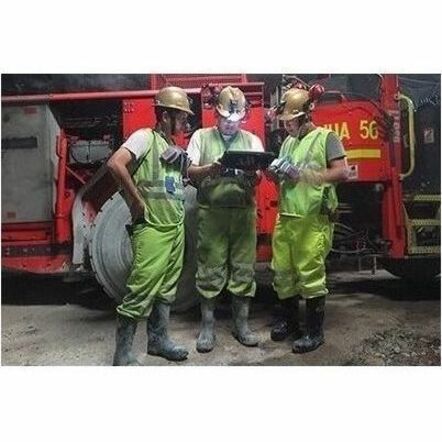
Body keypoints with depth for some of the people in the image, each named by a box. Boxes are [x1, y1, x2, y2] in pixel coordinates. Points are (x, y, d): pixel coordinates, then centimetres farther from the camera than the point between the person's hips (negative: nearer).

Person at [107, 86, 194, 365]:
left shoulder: (175, 148, 18)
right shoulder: (145, 137, -7)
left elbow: (187, 174, 21)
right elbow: (115, 164, -21)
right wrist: (138, 202, -17)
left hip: (176, 227, 9)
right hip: (151, 228, -9)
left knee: (167, 288, 14)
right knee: (142, 290, -6)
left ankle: (158, 339, 29)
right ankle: (123, 354, 7)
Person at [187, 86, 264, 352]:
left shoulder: (252, 140, 15)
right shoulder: (201, 137, 11)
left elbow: (258, 178, 6)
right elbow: (189, 172, 2)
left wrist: (250, 172, -18)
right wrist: (210, 169, -18)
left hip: (244, 212, 2)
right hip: (211, 212, -1)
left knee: (244, 269, 4)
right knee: (210, 270, 1)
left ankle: (242, 324, 19)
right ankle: (208, 327, 14)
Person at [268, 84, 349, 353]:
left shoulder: (326, 137, -1)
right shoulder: (288, 142, 19)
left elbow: (343, 172, -12)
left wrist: (302, 174, -18)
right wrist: (274, 171, -4)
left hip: (313, 220, -6)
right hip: (285, 219, 7)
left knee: (311, 274, -2)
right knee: (282, 272, 11)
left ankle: (315, 331, 14)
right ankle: (289, 320, 30)